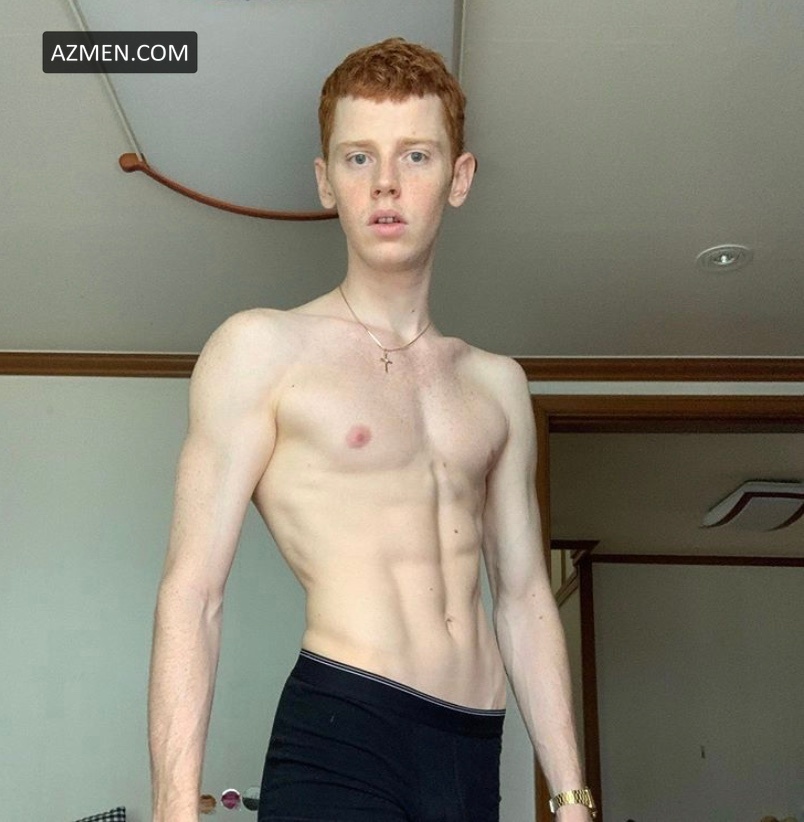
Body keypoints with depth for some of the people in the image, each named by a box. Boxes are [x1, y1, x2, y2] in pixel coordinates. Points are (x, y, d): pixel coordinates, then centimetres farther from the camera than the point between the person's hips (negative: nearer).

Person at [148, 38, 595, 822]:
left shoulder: (496, 384, 14)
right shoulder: (262, 348, 0)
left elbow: (524, 600, 14)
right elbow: (191, 591, -5)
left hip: (476, 753, 5)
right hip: (339, 732, -5)